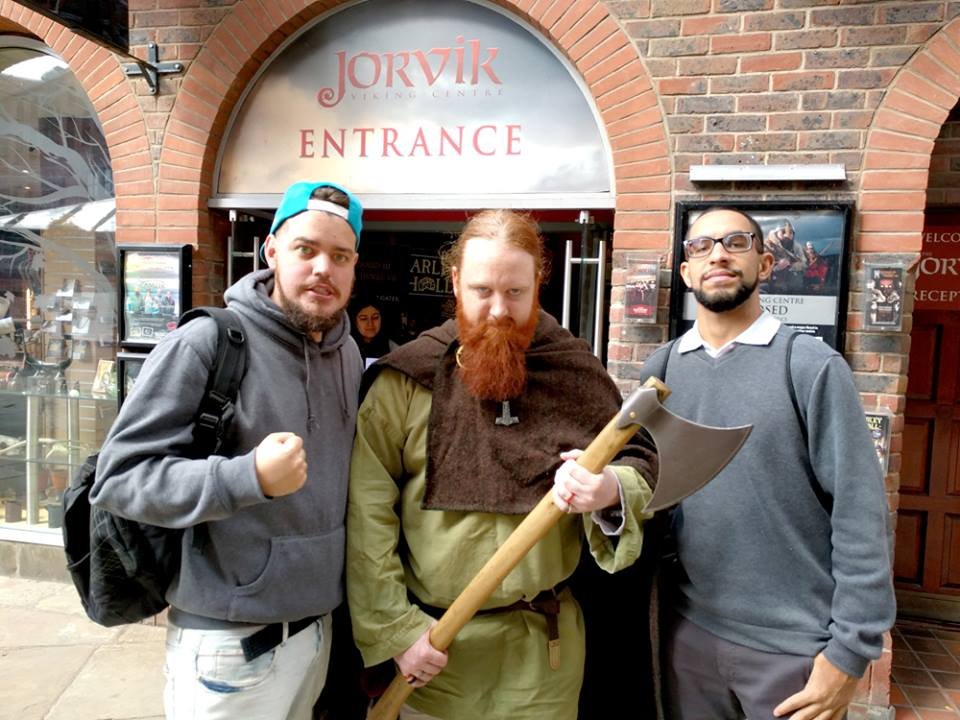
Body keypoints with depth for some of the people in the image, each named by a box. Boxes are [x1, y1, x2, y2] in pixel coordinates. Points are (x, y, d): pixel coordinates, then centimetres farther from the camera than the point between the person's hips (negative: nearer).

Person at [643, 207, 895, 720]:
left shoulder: (811, 365, -9)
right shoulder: (659, 369, 2)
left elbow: (859, 512, -10)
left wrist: (850, 650, -11)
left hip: (793, 644, -3)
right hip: (686, 629, 3)